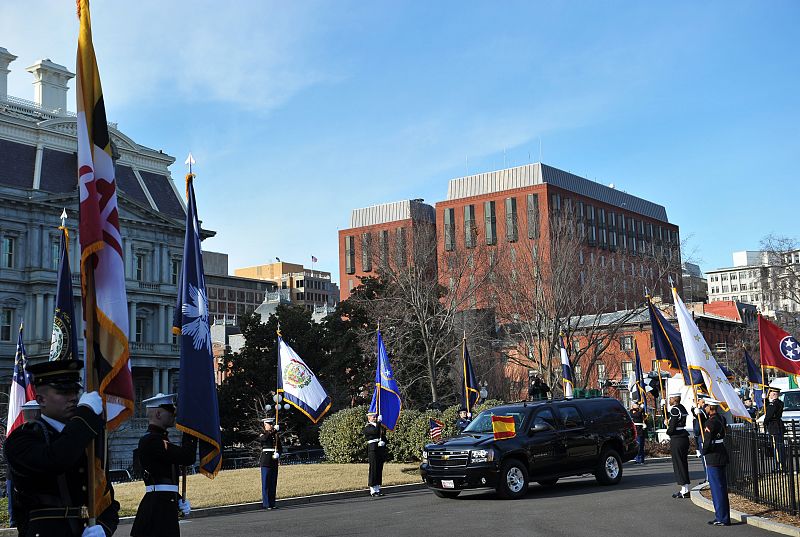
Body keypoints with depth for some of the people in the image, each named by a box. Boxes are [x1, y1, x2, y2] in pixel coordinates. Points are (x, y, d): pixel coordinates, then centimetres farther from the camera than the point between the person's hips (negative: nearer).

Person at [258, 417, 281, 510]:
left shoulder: (276, 436, 13)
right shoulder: (262, 435, 0)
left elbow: (280, 448, 15)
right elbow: (264, 439, -24)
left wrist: (278, 454, -4)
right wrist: (273, 431, -28)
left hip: (274, 461, 5)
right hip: (266, 461, -5)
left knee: (273, 483, 7)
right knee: (266, 483, -4)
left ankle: (272, 503, 13)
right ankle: (266, 504, -1)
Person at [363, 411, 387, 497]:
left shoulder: (379, 425, 18)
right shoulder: (367, 427, -3)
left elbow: (383, 435, 17)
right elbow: (375, 431, -22)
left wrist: (383, 441, -3)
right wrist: (378, 422, -18)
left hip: (381, 450, 7)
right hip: (373, 450, -7)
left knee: (379, 470, 8)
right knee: (373, 469, -7)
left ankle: (377, 489, 14)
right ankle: (372, 490, -5)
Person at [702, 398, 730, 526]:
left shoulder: (711, 422, -20)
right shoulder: (721, 418, 8)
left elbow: (707, 441, -21)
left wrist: (704, 452, -3)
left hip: (713, 458, -9)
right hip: (722, 457, 9)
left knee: (717, 488, -3)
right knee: (722, 487, 15)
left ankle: (722, 518, 2)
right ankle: (722, 517, 22)